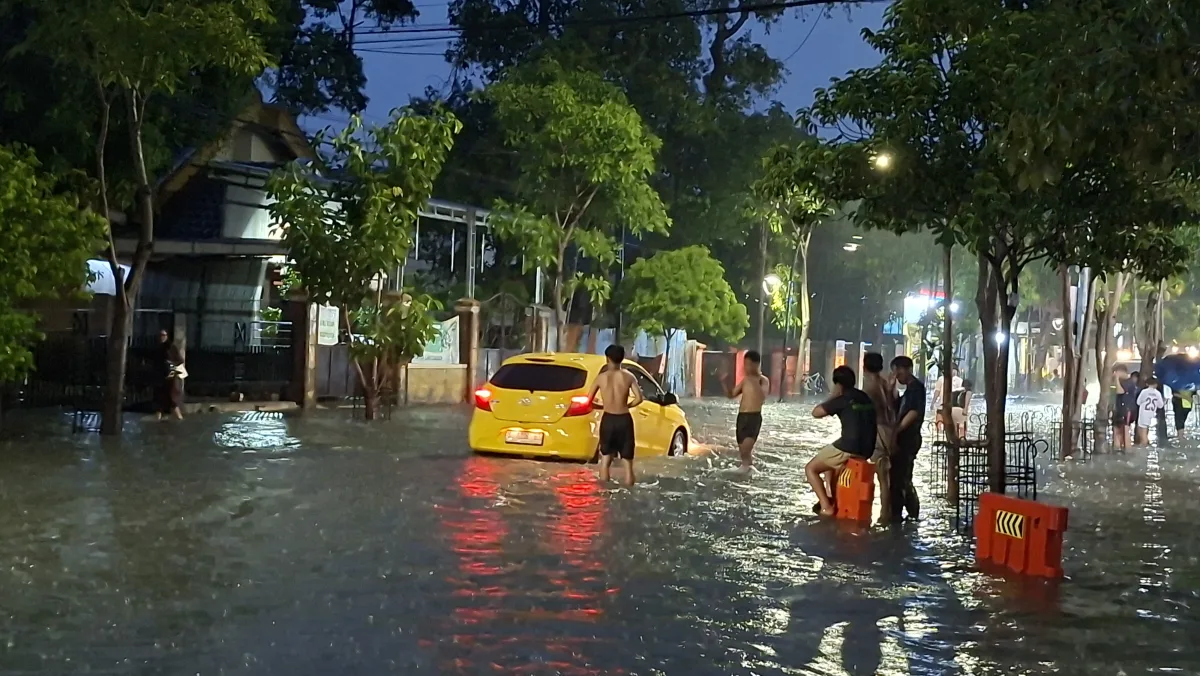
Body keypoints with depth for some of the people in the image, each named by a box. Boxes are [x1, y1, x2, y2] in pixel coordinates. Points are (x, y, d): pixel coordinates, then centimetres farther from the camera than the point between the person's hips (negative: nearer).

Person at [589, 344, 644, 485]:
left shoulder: (601, 377, -2)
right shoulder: (628, 376, -3)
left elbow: (589, 400, 0)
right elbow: (639, 398, -11)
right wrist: (627, 405, 7)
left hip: (608, 419, 0)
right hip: (624, 420, 0)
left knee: (605, 459, 10)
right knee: (627, 461, 6)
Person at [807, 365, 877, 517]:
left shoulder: (843, 399, -9)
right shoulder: (866, 398, 14)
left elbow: (816, 412, -3)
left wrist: (833, 397, 7)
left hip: (848, 448, -8)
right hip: (867, 450, 8)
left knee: (810, 468, 8)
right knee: (829, 460, 35)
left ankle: (826, 507, -4)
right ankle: (830, 498, 32)